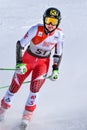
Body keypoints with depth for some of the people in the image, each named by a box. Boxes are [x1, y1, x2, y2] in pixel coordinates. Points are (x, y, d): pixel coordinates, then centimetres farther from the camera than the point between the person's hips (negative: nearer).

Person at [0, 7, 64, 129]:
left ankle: (28, 114, -1)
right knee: (15, 85, 4)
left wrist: (55, 70, -1)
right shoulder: (36, 29, -23)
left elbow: (58, 53, 2)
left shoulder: (59, 35, -14)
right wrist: (19, 63, -24)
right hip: (28, 59, -1)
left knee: (35, 88, -18)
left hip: (43, 63, 1)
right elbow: (20, 44, -18)